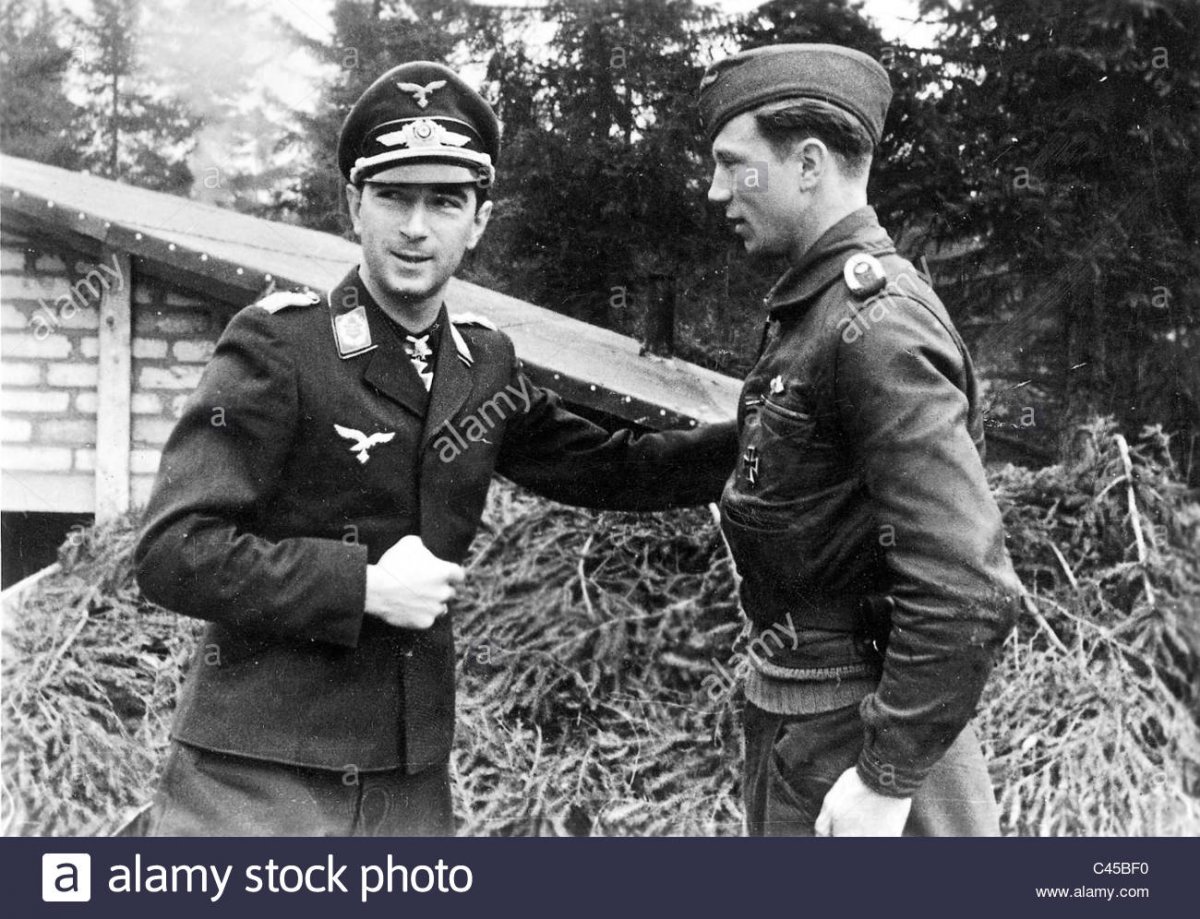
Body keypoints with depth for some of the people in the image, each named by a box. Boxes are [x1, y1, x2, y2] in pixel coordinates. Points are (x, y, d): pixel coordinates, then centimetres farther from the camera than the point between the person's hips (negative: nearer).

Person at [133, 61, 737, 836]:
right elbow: (174, 551, -15)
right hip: (258, 780, -5)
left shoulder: (485, 364, 6)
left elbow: (605, 468, 17)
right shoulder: (279, 344, -11)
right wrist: (364, 586, -18)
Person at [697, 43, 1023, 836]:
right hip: (792, 709, 9)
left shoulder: (876, 324, -21)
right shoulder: (818, 307, 9)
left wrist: (887, 778, -23)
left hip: (856, 730, -9)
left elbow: (969, 589, -27)